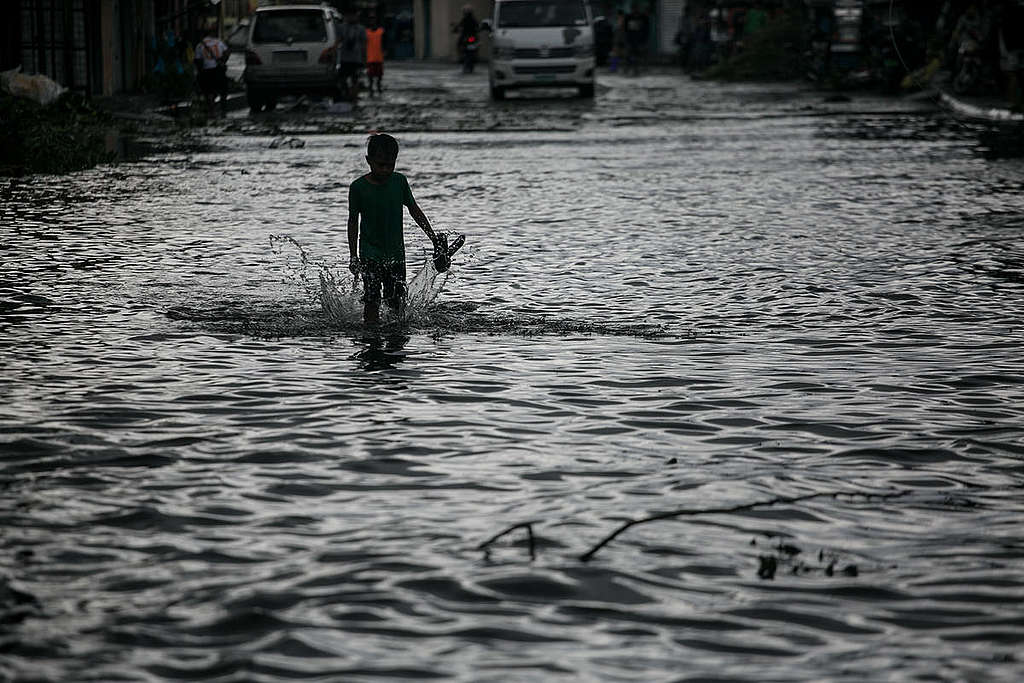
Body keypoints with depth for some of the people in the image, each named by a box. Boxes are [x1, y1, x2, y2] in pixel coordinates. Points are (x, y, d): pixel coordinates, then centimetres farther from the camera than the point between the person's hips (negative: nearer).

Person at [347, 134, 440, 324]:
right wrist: (353, 256, 0)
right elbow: (353, 221, 1)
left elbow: (414, 210, 11)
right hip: (370, 254, -3)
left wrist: (434, 238, 11)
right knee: (371, 301, -10)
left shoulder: (399, 181, -1)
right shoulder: (358, 187, -8)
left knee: (397, 304, 2)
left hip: (396, 253, 3)